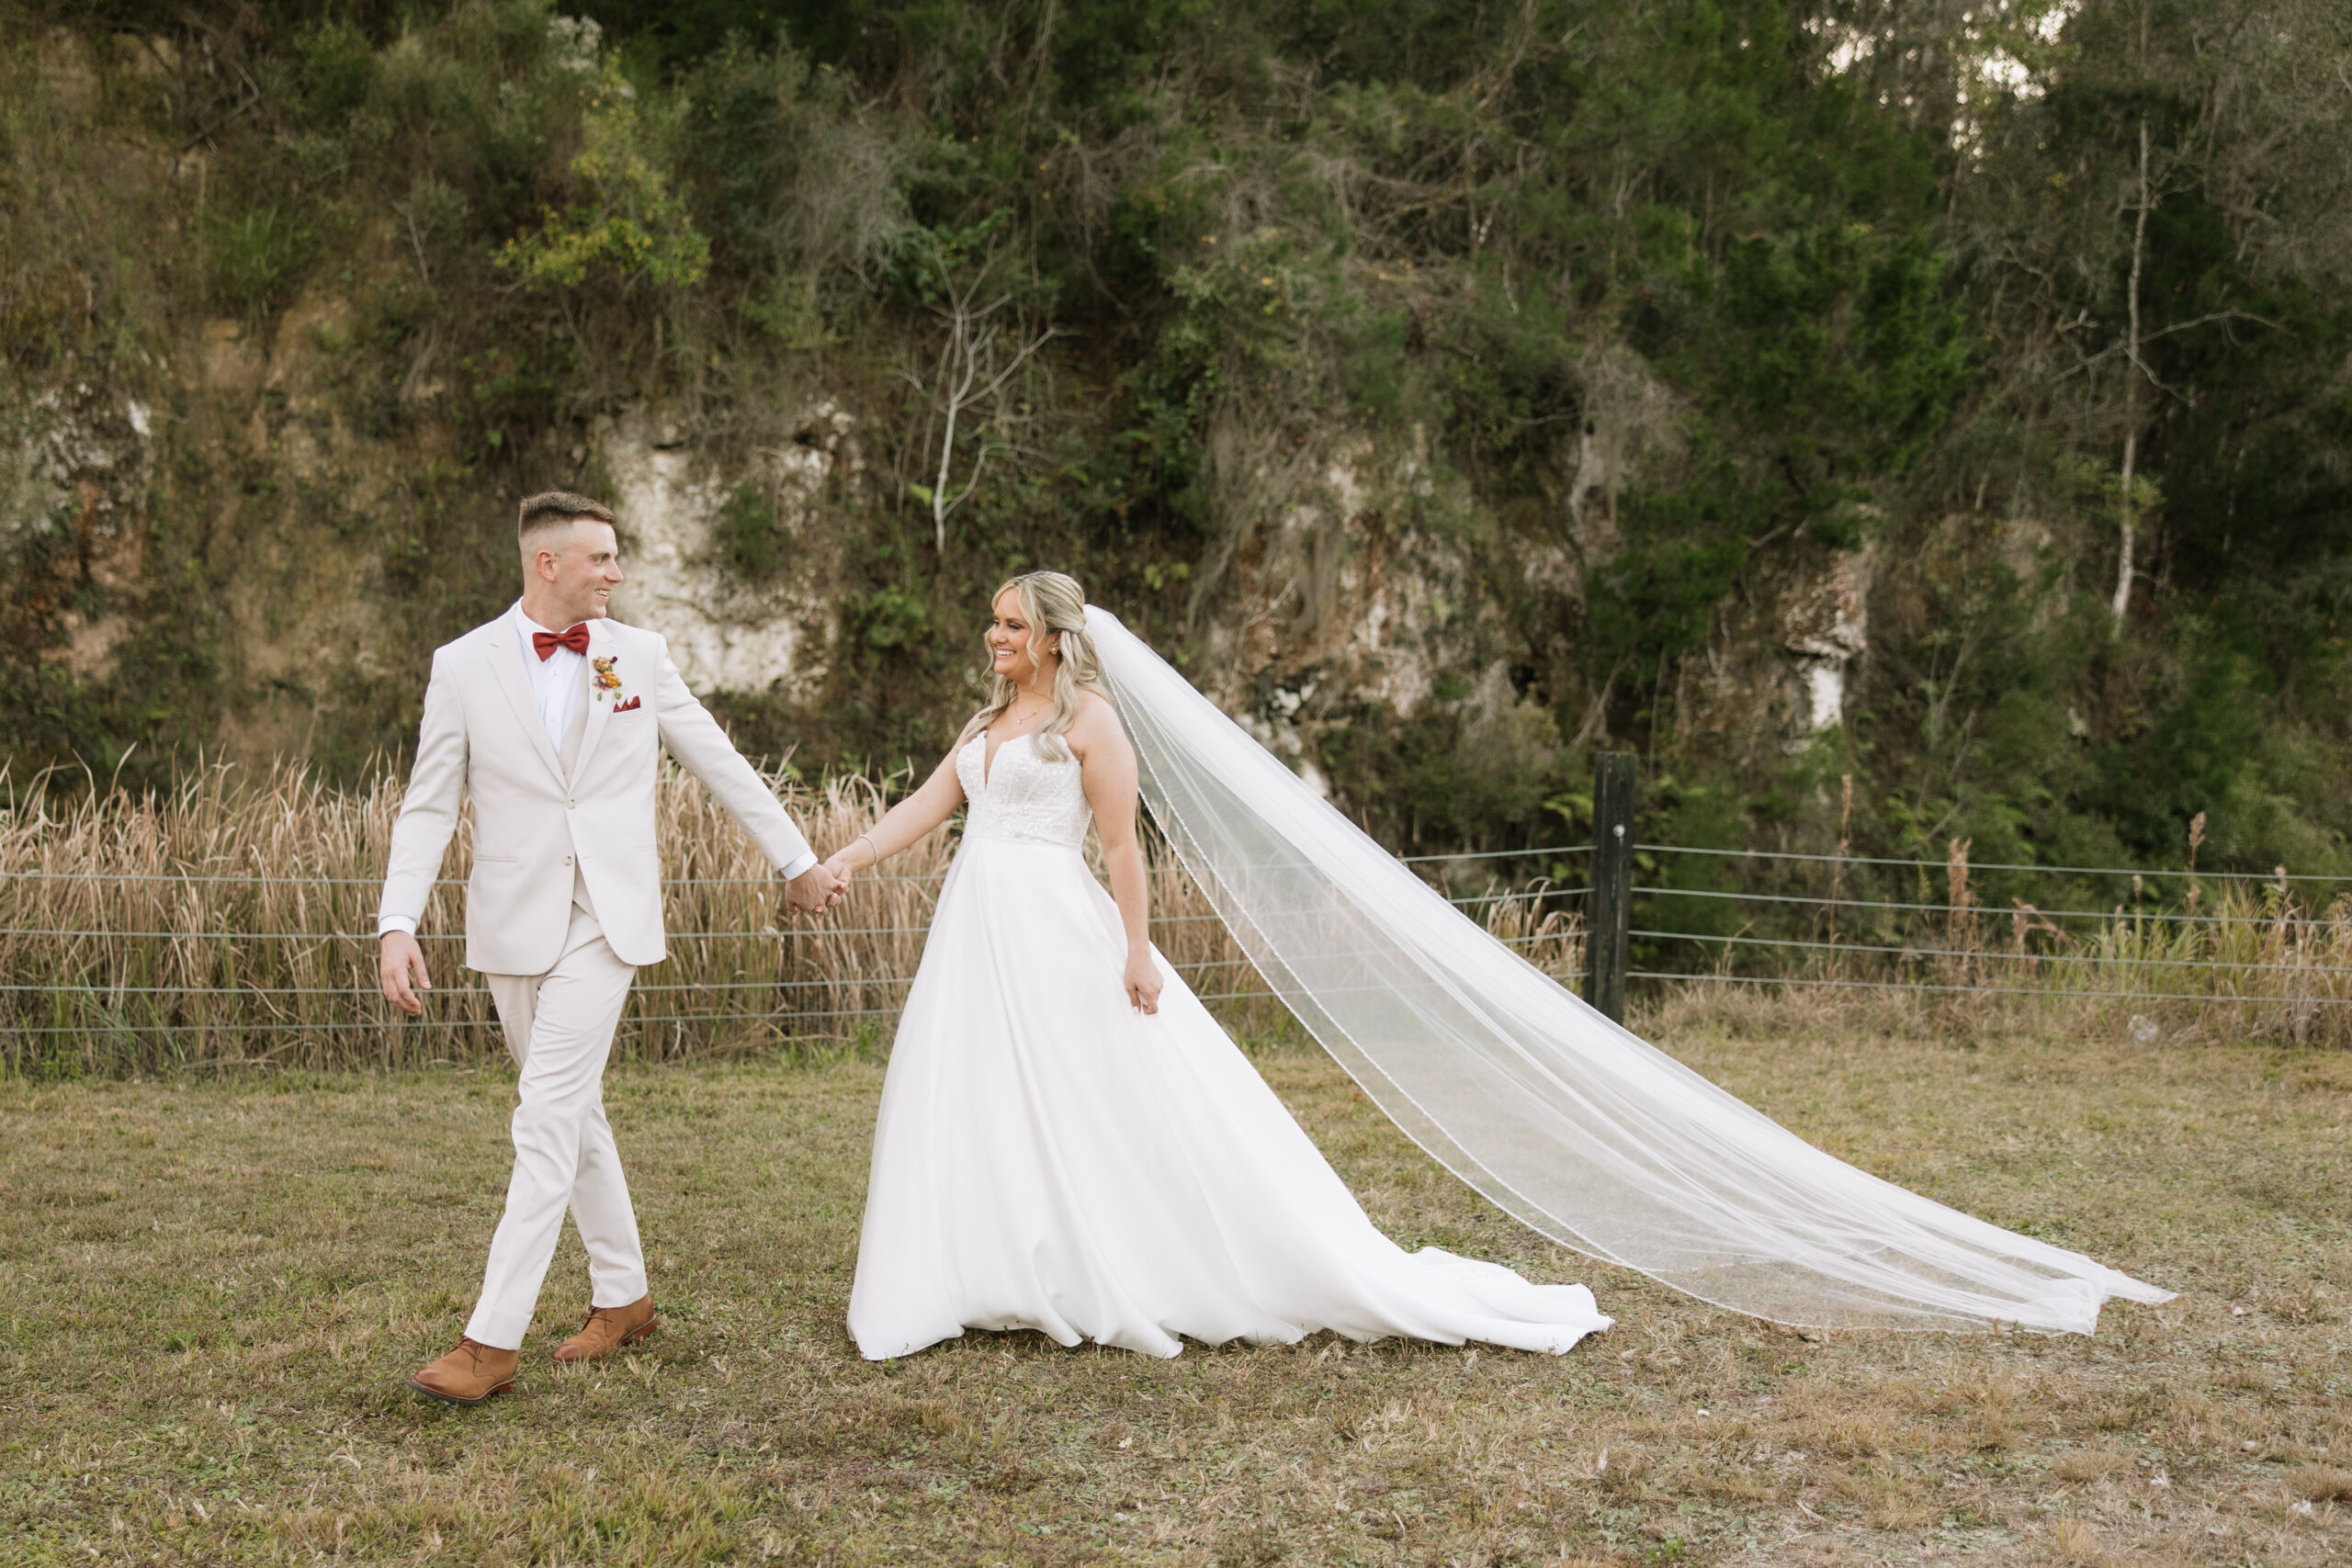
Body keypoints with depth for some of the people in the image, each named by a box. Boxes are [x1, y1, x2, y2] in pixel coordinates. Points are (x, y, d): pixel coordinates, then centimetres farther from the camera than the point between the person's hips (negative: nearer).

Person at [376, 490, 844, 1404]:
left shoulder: (640, 657, 3)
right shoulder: (463, 666, 1)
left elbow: (721, 765, 11)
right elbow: (428, 806, 2)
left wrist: (797, 861, 16)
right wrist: (398, 926, -8)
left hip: (605, 922, -2)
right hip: (514, 926, 2)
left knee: (549, 1123, -10)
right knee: (574, 1114, 14)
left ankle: (492, 1342, -8)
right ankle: (622, 1298, 29)